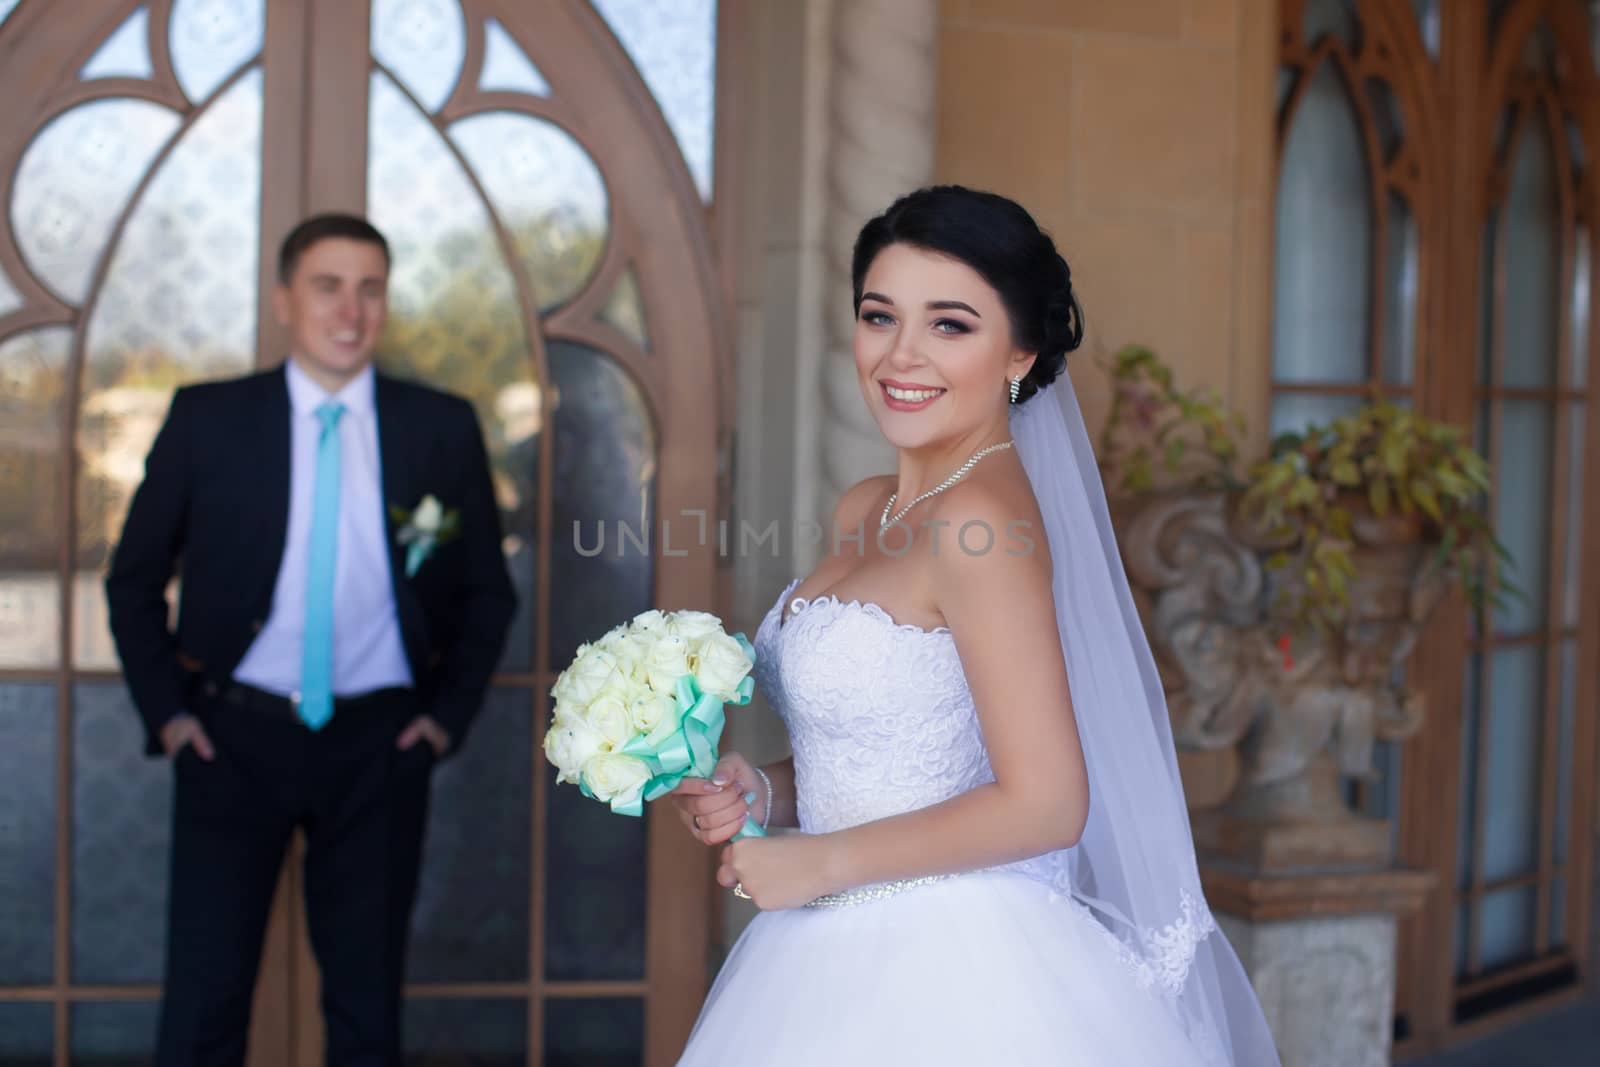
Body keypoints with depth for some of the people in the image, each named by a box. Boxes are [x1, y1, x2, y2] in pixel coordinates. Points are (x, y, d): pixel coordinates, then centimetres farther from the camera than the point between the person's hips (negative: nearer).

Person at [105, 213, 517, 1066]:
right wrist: (165, 711, 0)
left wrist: (450, 713, 2)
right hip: (234, 733, -1)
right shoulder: (206, 419, -1)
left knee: (367, 997, 9)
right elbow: (134, 578, 8)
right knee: (204, 994, -1)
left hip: (379, 742, 1)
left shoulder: (442, 427, 2)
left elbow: (486, 590, 11)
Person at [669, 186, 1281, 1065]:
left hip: (947, 983, -7)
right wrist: (763, 792, -1)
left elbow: (1044, 805, -21)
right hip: (848, 960, 7)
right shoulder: (864, 512, 6)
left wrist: (820, 862, -13)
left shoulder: (982, 518, -19)